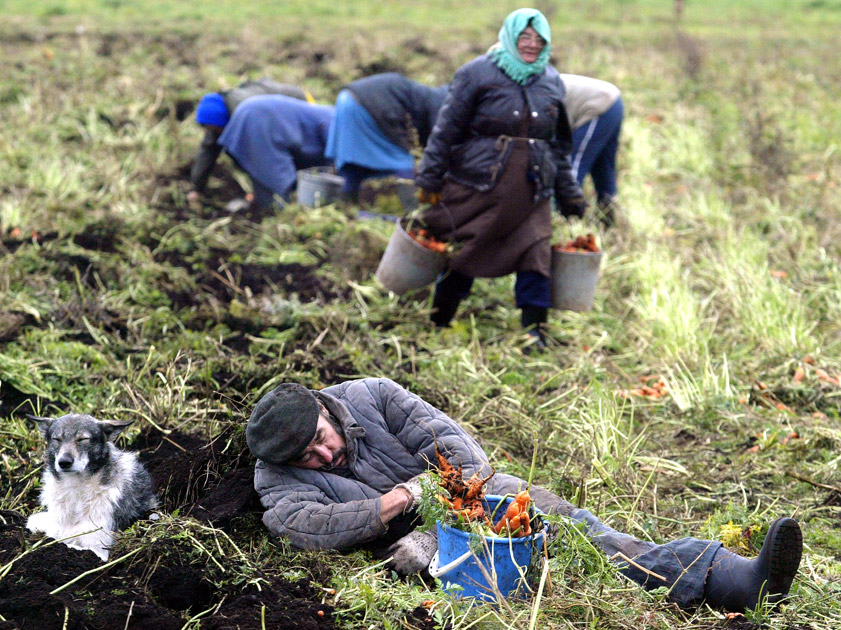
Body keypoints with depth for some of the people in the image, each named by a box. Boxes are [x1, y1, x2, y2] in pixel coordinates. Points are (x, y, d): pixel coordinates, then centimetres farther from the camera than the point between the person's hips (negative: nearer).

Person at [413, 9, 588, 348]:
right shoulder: (477, 74, -4)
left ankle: (534, 331, 3)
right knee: (462, 256, 6)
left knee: (536, 257, -7)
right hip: (476, 185, -3)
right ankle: (437, 326, 22)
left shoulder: (552, 82, 10)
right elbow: (445, 130, -4)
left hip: (531, 192, 3)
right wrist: (429, 183, -6)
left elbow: (560, 145, 18)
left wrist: (570, 196, 17)